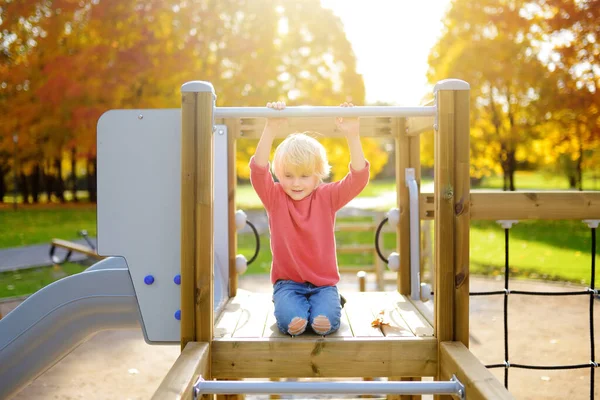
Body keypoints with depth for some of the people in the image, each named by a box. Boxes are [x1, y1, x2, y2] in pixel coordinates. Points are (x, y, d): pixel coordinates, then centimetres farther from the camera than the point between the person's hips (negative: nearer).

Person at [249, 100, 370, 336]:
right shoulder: (274, 198, -2)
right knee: (289, 319, -30)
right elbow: (259, 171, -20)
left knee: (326, 320, -26)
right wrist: (270, 130, -33)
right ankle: (292, 307, -3)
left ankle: (331, 304, 0)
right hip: (288, 282, -1)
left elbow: (358, 178, -15)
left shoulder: (328, 196, -1)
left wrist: (352, 136, -29)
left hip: (323, 283, 1)